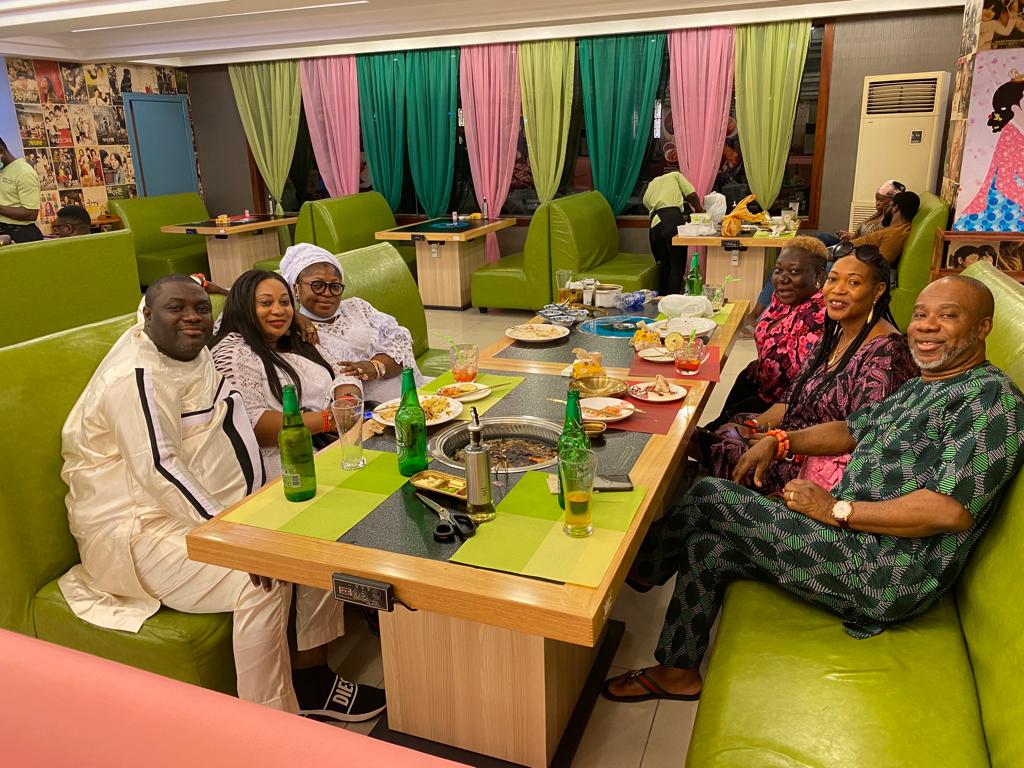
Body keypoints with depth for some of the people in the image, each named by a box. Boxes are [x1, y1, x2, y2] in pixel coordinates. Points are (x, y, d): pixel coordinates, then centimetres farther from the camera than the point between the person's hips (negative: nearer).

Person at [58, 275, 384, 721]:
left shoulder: (192, 351, 6)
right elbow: (159, 469, -30)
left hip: (220, 509, 10)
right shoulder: (138, 377, -21)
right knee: (264, 582, -30)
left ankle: (311, 678, 7)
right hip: (144, 532, -10)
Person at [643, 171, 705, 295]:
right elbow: (692, 195, 8)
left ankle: (662, 298, 19)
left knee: (664, 264, 17)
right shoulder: (675, 175, 21)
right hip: (673, 218, -4)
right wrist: (699, 211, 23)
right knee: (677, 265, -1)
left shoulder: (647, 194, 31)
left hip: (655, 223, 5)